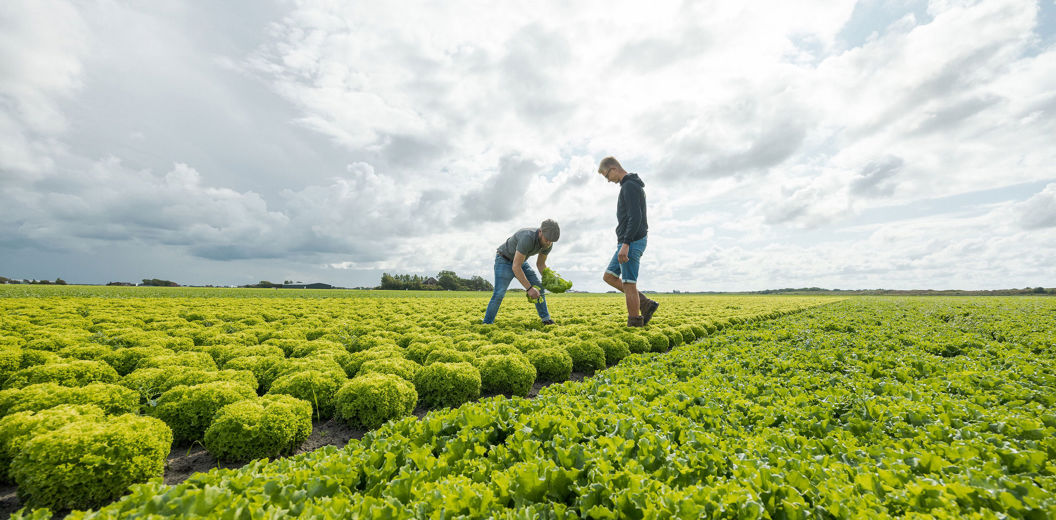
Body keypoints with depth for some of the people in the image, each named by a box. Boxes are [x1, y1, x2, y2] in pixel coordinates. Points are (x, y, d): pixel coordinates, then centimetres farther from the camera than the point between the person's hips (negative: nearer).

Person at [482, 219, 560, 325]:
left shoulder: (548, 243, -15)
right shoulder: (528, 238, -40)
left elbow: (540, 263, 2)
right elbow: (516, 267, -38)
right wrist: (529, 288, -35)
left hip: (520, 261, 7)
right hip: (504, 260, -7)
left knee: (538, 287, 1)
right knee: (499, 294, -18)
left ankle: (546, 320, 9)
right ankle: (487, 323, -5)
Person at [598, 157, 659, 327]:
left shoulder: (629, 186, -12)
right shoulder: (630, 186, 21)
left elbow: (635, 217, -22)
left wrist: (625, 244, -25)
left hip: (632, 242, -10)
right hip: (628, 242, 10)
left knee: (629, 283, -5)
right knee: (609, 276, 11)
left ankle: (634, 323, 5)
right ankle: (646, 304, 13)